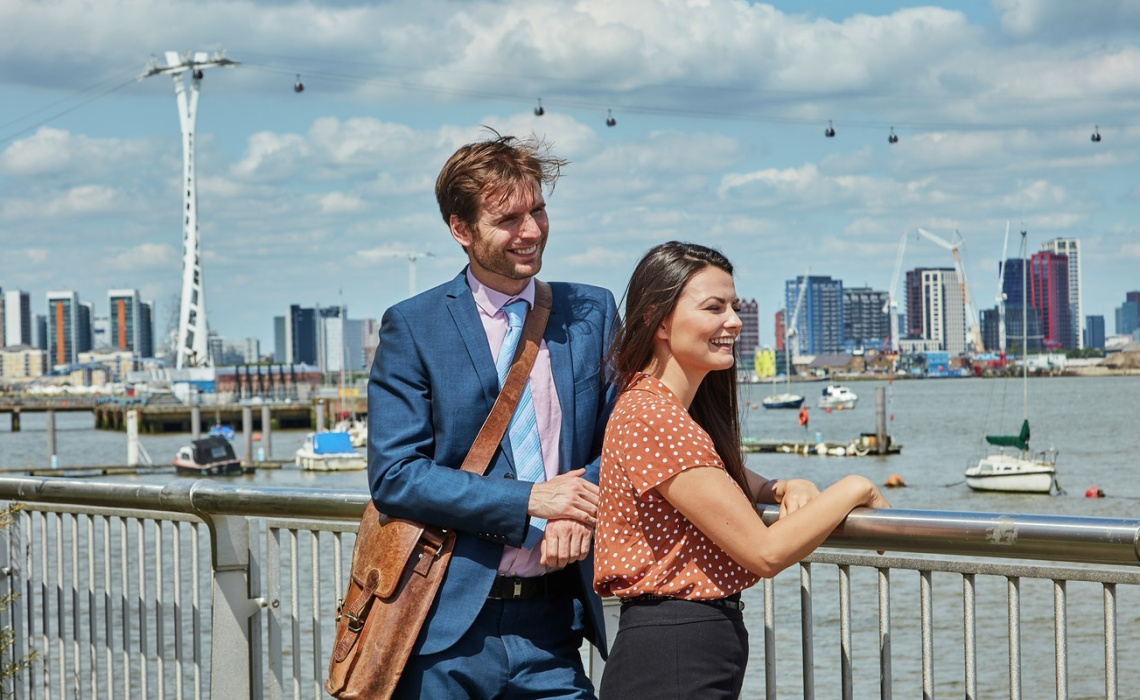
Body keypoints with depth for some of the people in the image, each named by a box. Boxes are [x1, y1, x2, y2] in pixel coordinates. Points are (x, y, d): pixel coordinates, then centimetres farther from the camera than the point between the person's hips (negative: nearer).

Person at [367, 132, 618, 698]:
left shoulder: (591, 313, 9)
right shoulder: (412, 327, -2)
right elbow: (393, 475, -9)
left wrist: (581, 509, -12)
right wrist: (530, 499, -17)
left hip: (551, 625, 3)